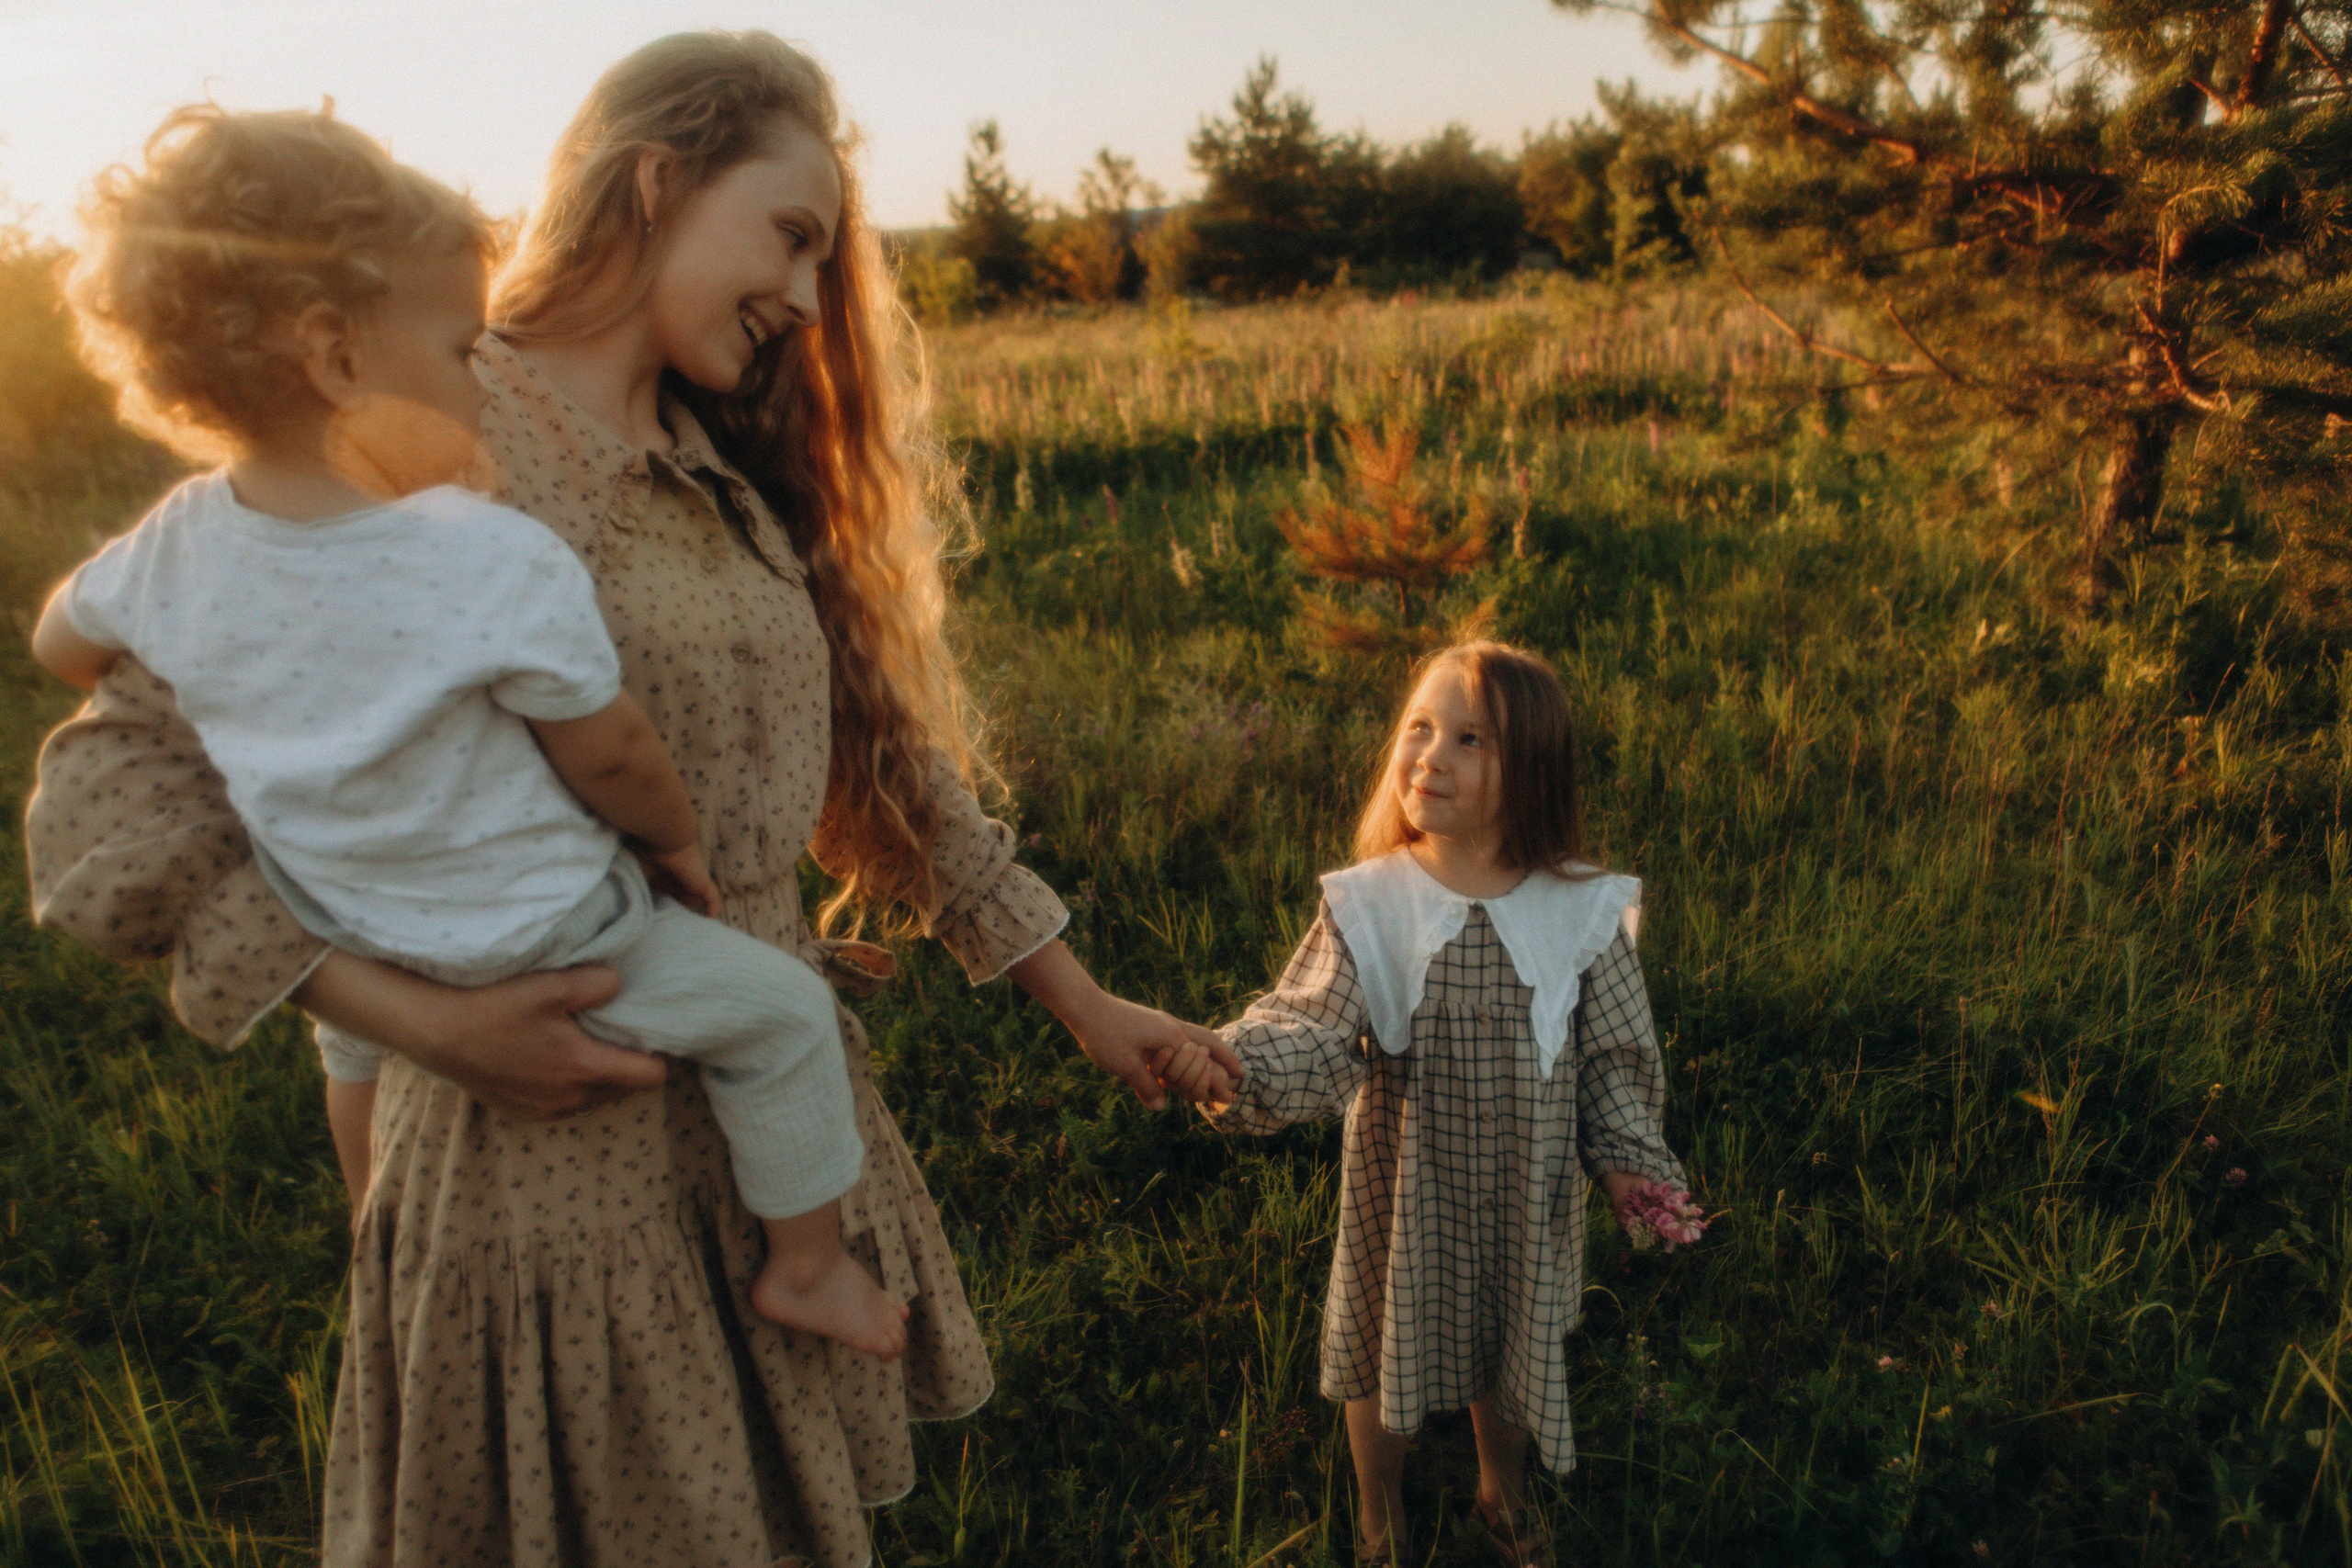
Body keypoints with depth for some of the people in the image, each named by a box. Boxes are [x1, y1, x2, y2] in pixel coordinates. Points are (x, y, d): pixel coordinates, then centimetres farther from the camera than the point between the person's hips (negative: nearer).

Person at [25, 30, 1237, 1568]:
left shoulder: (731, 478, 10)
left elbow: (880, 753, 12)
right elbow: (111, 783, -15)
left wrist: (1086, 1004, 13)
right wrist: (416, 1017, -24)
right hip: (565, 1137, -6)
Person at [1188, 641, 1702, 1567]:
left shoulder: (1581, 912, -12)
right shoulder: (1367, 906, -15)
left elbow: (1612, 1056, -3)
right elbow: (1313, 1032, -22)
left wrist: (1630, 1161, -12)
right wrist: (1228, 1065, -40)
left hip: (1525, 1197, 1)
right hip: (1402, 1188, -1)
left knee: (1508, 1347, 24)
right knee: (1382, 1351, 19)